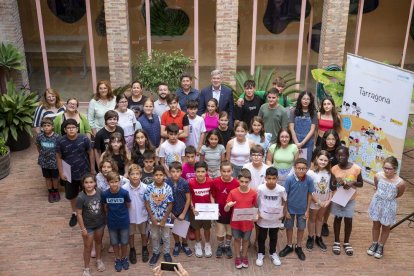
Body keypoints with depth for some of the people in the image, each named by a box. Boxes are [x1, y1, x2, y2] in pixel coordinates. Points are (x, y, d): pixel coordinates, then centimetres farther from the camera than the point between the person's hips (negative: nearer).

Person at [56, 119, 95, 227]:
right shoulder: (60, 141, -14)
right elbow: (59, 157, -4)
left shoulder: (84, 139, -15)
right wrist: (61, 172, -7)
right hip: (70, 174, 1)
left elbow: (90, 153, -4)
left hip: (85, 172, -1)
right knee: (71, 195, 18)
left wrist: (92, 169, -1)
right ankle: (74, 213, 42)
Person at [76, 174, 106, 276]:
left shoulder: (100, 192, -15)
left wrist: (105, 218, 6)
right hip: (88, 226, -3)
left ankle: (99, 260, 50)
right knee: (88, 247, 11)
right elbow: (79, 214, -17)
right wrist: (82, 228, -13)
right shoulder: (81, 197, -25)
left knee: (98, 241, 25)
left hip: (100, 223, 4)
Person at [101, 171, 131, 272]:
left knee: (124, 242, 16)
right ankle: (118, 259, 40)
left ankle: (124, 258, 40)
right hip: (112, 223, 1)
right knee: (114, 242, 18)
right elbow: (105, 207, 0)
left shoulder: (124, 193, -22)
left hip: (124, 222, -1)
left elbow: (128, 206, -5)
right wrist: (111, 214, 4)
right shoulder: (105, 194, -18)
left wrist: (121, 212, 5)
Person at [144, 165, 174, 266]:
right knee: (154, 236, 16)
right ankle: (155, 253, 36)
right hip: (153, 217, 1)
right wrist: (152, 218, -10)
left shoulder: (168, 188, -15)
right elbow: (147, 204, -8)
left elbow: (170, 205, -10)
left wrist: (164, 219, -11)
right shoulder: (149, 188, -13)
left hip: (165, 217, -1)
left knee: (166, 236, 15)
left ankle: (166, 253, 34)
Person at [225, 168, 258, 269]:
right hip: (236, 221, 0)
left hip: (248, 222, 1)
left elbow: (255, 207, 1)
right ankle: (237, 257, 37)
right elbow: (226, 209, -12)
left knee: (246, 239, 19)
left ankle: (244, 256, 42)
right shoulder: (233, 192, -15)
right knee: (237, 239, 17)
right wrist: (228, 206, -35)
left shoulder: (253, 193, -13)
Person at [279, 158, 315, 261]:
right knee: (289, 227, 16)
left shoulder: (309, 180, -16)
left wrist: (307, 210, -1)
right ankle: (289, 246, 37)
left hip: (302, 209, 1)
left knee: (301, 228, 16)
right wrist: (286, 210, -9)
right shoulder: (289, 179, -21)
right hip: (290, 208, -1)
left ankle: (298, 247, 36)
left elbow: (309, 195, -4)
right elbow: (285, 195, -12)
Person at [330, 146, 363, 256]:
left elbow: (361, 184, -3)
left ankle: (346, 242, 30)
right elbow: (331, 187, -6)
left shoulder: (356, 168, -16)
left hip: (350, 199, 0)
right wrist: (338, 184, -27)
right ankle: (336, 242, 29)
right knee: (338, 219, 13)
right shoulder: (334, 169, -13)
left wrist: (353, 183, -24)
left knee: (348, 220, 9)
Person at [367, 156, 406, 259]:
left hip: (389, 206, -2)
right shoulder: (378, 176, -19)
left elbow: (399, 194, -5)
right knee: (376, 225, 19)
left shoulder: (400, 183, -26)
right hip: (377, 203, 2)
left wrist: (389, 198, 6)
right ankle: (374, 244, 40)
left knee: (385, 227, 18)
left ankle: (380, 246, 38)